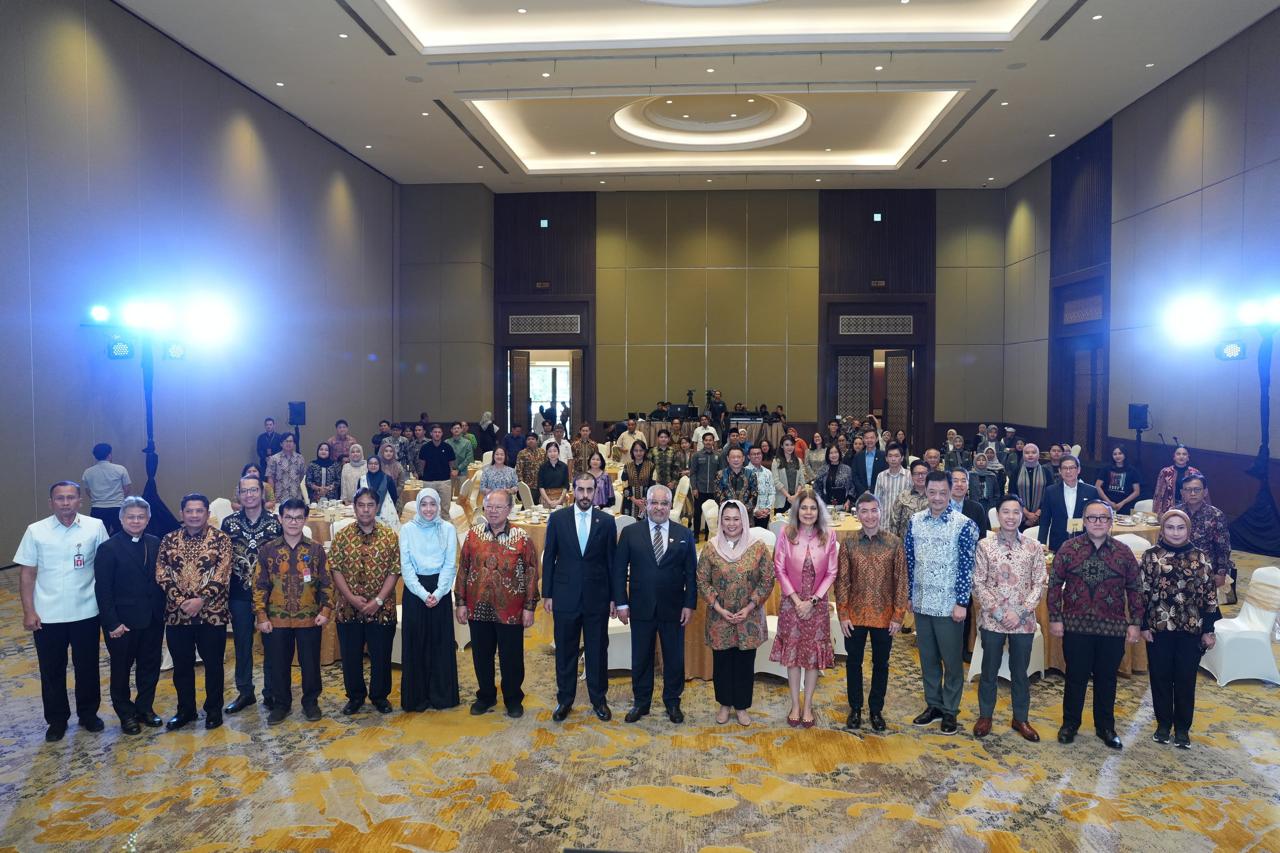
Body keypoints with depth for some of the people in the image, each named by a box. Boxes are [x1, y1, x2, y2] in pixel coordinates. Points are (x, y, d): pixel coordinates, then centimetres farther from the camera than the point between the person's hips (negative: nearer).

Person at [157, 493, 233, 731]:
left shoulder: (221, 539, -4)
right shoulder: (169, 540, 6)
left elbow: (222, 575, -11)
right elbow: (161, 573, -1)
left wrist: (200, 600, -19)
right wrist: (181, 600, -13)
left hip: (212, 613, -3)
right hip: (177, 614, 3)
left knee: (213, 664, 7)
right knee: (181, 665, 13)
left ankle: (214, 709, 22)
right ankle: (185, 710, 28)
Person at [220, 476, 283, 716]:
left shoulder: (275, 522, -2)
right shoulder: (229, 523, 2)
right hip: (239, 595, 1)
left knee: (271, 644, 5)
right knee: (242, 645, 11)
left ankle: (271, 693, 18)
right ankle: (245, 692, 24)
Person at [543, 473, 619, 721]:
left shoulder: (606, 521, -1)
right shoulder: (557, 518, -1)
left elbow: (612, 561, 2)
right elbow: (549, 558, 2)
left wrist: (614, 597, 1)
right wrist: (547, 594, 0)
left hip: (597, 597, 0)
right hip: (565, 596, 0)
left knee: (597, 650, 9)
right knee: (565, 651, 10)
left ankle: (599, 699, 25)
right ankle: (564, 699, 25)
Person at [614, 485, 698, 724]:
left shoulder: (684, 534, 1)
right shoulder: (630, 533, -1)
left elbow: (691, 572, 2)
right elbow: (619, 570, -1)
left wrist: (689, 604, -4)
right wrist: (621, 603, -6)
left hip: (673, 609, 0)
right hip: (641, 607, 0)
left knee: (674, 658, 10)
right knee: (640, 658, 11)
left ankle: (672, 702, 27)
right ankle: (641, 702, 27)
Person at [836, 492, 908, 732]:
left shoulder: (894, 543, -5)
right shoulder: (849, 544, -3)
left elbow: (901, 581, -3)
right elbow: (842, 581, -1)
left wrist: (898, 615, -5)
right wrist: (843, 615, -5)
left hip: (884, 616, 0)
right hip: (855, 615, 1)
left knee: (881, 664, 12)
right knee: (853, 662, 11)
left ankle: (876, 710, 28)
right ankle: (855, 709, 27)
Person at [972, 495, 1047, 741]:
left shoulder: (1033, 547, -1)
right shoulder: (984, 545, -5)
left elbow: (1039, 584, -1)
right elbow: (978, 584, -5)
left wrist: (1020, 613, -11)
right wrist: (999, 612, -13)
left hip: (1024, 621, 1)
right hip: (991, 620, -1)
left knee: (1020, 672, 13)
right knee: (989, 670, 11)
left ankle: (1020, 719, 30)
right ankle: (985, 716, 27)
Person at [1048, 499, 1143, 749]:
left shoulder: (1123, 552, 3)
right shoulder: (1069, 548, -2)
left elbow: (1135, 589, 6)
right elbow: (1055, 584, -1)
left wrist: (1134, 623, 2)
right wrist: (1055, 618, -4)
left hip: (1113, 628, 1)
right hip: (1076, 626, -1)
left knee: (1107, 679, 12)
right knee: (1076, 677, 8)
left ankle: (1106, 727, 27)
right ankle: (1070, 724, 23)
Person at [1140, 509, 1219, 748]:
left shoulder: (1201, 558, 0)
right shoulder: (1151, 556, -1)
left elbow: (1210, 596, 2)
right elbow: (1142, 593, 0)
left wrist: (1209, 630, 0)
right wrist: (1143, 625, -3)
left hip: (1191, 629, 0)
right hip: (1159, 628, 0)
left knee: (1185, 679, 7)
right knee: (1160, 677, 9)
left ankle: (1182, 728, 22)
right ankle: (1163, 724, 24)